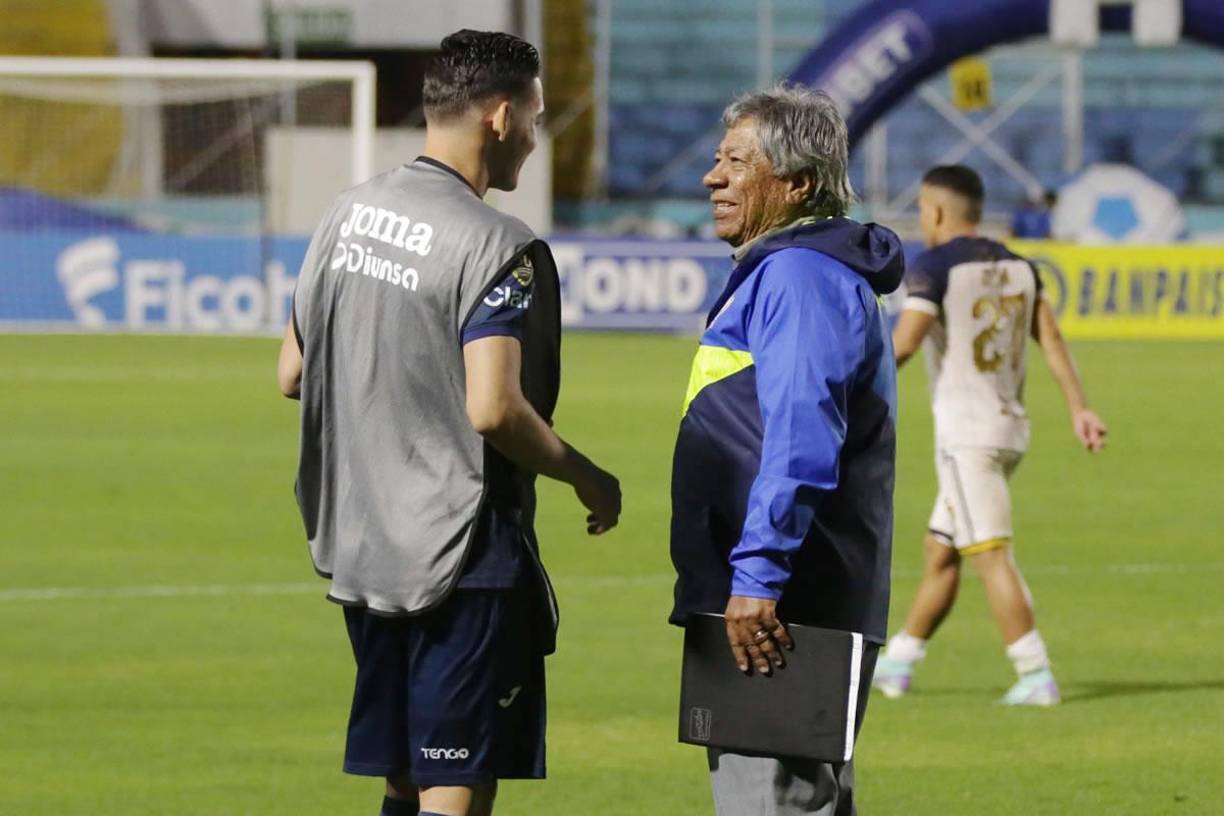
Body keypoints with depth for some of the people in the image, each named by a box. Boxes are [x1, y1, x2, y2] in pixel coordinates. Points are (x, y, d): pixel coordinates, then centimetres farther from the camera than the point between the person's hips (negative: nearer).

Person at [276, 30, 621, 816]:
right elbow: (495, 410, -23)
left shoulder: (348, 215, 9)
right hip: (463, 554, -8)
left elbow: (293, 375, 15)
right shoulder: (496, 248, -15)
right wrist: (587, 479, -8)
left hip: (359, 543, 8)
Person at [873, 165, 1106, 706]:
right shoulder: (1016, 266, 13)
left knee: (990, 556, -10)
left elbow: (903, 343, -17)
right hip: (1011, 429, 8)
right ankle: (896, 665, 24)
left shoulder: (933, 266, -8)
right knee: (939, 551, 16)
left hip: (966, 433, -8)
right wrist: (1079, 408, 4)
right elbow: (1051, 338, 7)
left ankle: (1036, 677, -17)